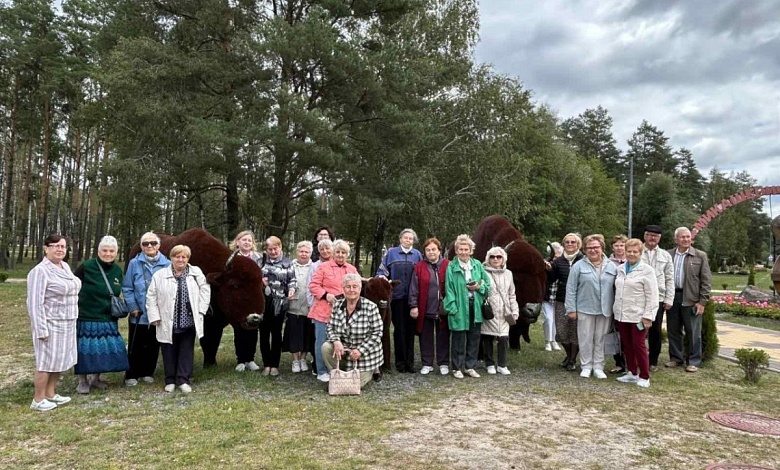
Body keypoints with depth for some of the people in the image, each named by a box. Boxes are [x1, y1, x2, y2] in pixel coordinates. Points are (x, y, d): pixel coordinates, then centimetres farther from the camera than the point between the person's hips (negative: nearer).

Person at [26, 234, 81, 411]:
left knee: (60, 360, 15)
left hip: (67, 323, 8)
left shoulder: (65, 266, 9)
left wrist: (73, 319, 17)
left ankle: (50, 394, 28)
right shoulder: (40, 271, -16)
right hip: (51, 324, -8)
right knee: (46, 362, 1)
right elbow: (35, 303, -18)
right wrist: (41, 329, -21)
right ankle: (38, 400, 14)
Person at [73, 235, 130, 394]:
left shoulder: (117, 270, 4)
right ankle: (82, 381, 18)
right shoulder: (86, 267, -13)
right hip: (87, 317, -5)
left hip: (108, 319, 5)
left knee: (104, 348, 9)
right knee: (86, 348, 2)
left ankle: (95, 378, 27)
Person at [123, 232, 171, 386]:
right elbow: (127, 288, -2)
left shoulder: (167, 264, -2)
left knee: (153, 346, 13)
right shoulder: (134, 263, -3)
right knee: (135, 346, 7)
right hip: (139, 314, -1)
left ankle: (147, 372, 28)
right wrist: (133, 307, -9)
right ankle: (131, 375, 19)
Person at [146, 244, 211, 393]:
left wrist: (200, 310, -2)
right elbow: (151, 297, 1)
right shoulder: (160, 275, -1)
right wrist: (155, 316, -4)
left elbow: (205, 291, 4)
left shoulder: (196, 273, 1)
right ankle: (170, 380, 22)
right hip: (168, 322, 0)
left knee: (187, 351, 6)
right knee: (169, 352, 9)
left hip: (189, 321, 1)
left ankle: (184, 380, 15)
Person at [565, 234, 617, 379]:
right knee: (586, 339, 4)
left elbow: (617, 288, 9)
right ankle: (586, 366, 16)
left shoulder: (611, 267, 6)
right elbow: (571, 289, -2)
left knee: (601, 340, 9)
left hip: (605, 310, 2)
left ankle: (598, 367, 19)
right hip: (585, 310, -2)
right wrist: (571, 309, -6)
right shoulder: (579, 266, -1)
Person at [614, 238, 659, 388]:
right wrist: (616, 308, 12)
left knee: (638, 345, 0)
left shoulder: (647, 270, -7)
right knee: (627, 345, 12)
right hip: (622, 314, 5)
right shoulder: (620, 269, 8)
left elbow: (652, 295, -10)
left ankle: (644, 377, 12)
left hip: (638, 315, -5)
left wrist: (648, 316, -14)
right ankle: (632, 373, 24)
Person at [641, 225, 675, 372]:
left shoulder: (665, 256, 9)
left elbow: (670, 279, 8)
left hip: (658, 298, 2)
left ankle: (653, 361, 19)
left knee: (655, 331, 7)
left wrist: (669, 299, 1)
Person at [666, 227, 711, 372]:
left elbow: (706, 280, -1)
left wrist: (702, 302, -7)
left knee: (693, 332, 3)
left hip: (691, 299, -3)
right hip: (672, 297, 3)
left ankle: (693, 361, 14)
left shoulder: (700, 256, 0)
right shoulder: (668, 255, 7)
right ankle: (676, 358, 24)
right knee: (673, 330, 11)